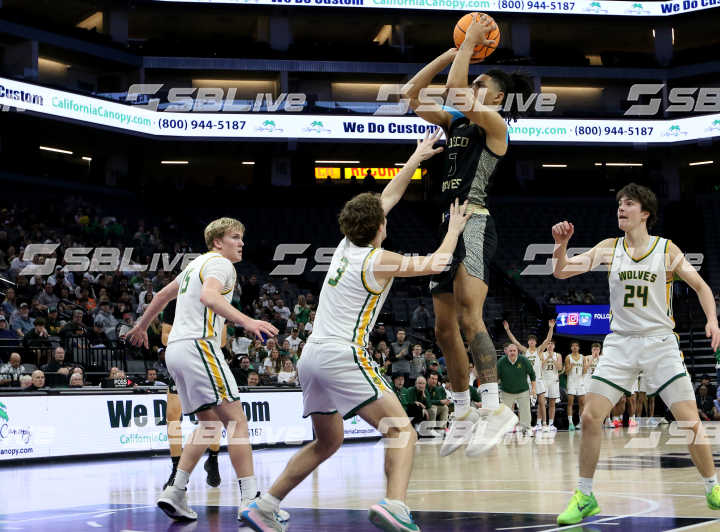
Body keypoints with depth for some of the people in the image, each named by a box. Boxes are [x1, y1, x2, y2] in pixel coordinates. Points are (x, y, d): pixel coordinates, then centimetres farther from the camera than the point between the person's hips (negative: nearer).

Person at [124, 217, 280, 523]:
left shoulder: (196, 264, 25)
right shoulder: (220, 264, -4)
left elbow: (163, 295, 36)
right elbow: (209, 296, -25)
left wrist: (141, 326, 51)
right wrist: (246, 321, -37)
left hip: (175, 349, 10)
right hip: (198, 345, -10)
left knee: (209, 425, 14)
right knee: (236, 419, -11)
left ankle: (175, 492, 4)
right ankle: (250, 497, -18)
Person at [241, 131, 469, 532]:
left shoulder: (346, 246, 15)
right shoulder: (379, 260, -5)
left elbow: (386, 199, 26)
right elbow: (436, 264, 6)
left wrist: (415, 160, 31)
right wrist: (454, 230, 22)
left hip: (312, 356, 8)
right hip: (343, 354, -8)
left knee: (327, 443, 22)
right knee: (403, 431, -8)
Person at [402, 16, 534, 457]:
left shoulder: (494, 124, -4)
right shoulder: (457, 123, 19)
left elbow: (454, 88, -18)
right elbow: (413, 94, 18)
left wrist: (471, 42, -5)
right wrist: (454, 50, 15)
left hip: (474, 222, -9)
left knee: (468, 315, -25)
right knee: (445, 327, 9)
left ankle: (496, 409, -31)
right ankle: (465, 416, 16)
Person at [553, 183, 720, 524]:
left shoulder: (667, 249, -1)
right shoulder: (609, 249, 4)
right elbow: (562, 272, -1)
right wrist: (561, 244, -21)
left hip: (660, 342, -2)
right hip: (620, 343, 2)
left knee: (690, 421, -7)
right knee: (590, 417, -8)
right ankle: (584, 497, 5)